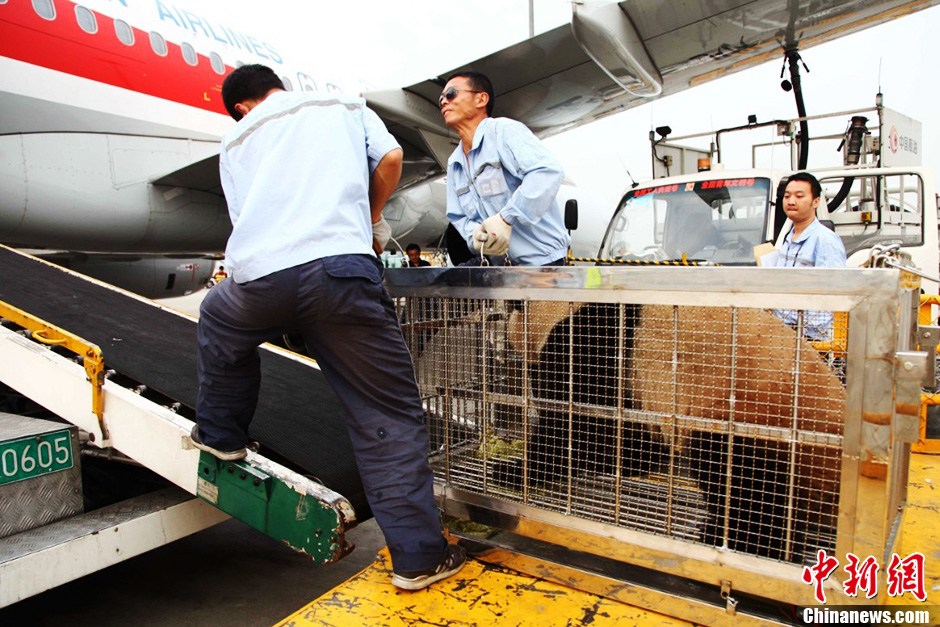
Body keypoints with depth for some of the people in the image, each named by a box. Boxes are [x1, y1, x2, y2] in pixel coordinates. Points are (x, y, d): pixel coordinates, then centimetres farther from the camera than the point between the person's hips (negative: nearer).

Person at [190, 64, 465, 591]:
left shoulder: (235, 141, 29)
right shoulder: (344, 104, 26)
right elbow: (390, 159, 12)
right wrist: (370, 219, 28)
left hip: (258, 276, 3)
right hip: (341, 267, -2)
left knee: (218, 318, 38)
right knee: (389, 416, 4)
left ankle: (220, 434, 48)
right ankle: (418, 556, 6)